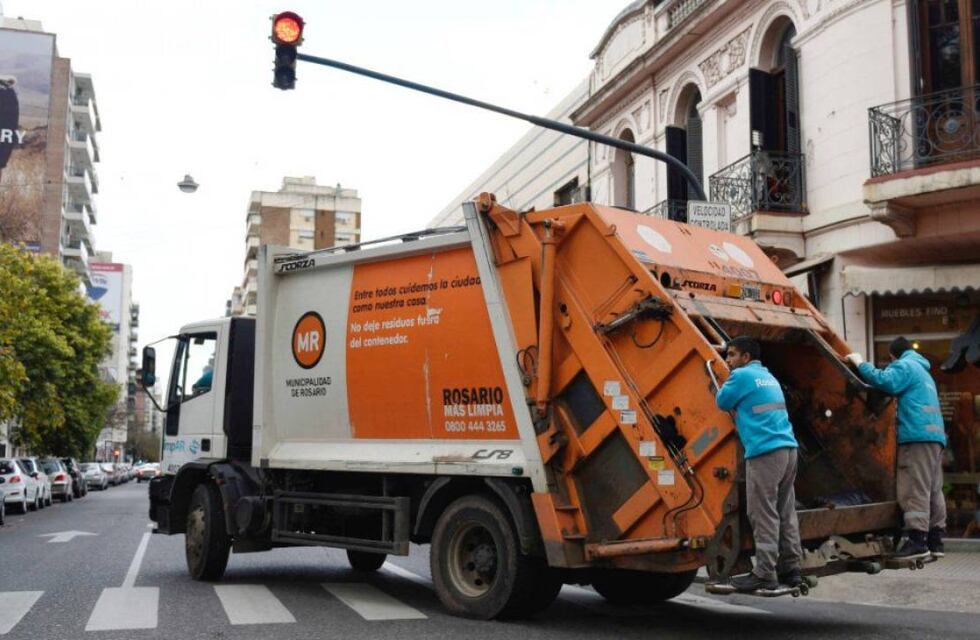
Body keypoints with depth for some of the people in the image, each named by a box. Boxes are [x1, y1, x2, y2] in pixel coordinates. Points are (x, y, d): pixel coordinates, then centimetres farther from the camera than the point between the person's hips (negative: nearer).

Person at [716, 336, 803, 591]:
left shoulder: (742, 375, -4)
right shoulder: (768, 376, 22)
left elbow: (722, 402, 6)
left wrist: (728, 381, 19)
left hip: (765, 453, -9)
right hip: (788, 449, 9)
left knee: (763, 515, -6)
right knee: (785, 512, 12)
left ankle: (765, 574, -5)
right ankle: (790, 568, 16)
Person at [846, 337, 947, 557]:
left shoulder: (904, 365, 1)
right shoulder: (922, 371, 31)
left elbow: (885, 382, -19)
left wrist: (861, 363, -9)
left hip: (917, 435, -10)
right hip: (935, 435, 10)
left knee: (915, 489, -13)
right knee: (933, 490, 8)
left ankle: (917, 539, -18)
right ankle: (935, 540, 9)